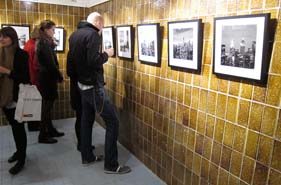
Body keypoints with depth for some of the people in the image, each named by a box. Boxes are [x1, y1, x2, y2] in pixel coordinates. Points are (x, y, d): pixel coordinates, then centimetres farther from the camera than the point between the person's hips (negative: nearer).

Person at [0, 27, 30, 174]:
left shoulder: (21, 54, -11)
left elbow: (25, 77, -15)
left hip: (17, 97, -6)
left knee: (18, 127, 2)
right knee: (13, 126, 18)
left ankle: (21, 159, 15)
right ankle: (19, 151, 35)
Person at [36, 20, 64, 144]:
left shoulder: (43, 42, 14)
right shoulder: (45, 44, -16)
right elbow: (51, 64, -19)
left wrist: (57, 75, 8)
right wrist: (60, 76, -7)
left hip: (45, 77, 10)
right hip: (47, 78, -10)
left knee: (47, 105, 15)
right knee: (47, 106, -3)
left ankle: (50, 130, 27)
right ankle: (43, 136, 7)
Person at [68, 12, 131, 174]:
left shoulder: (74, 35, 11)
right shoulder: (93, 34, -16)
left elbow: (72, 58, 18)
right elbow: (93, 61, -26)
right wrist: (106, 54, -10)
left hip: (82, 84, 10)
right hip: (93, 86, -10)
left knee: (87, 120, 16)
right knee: (112, 122, -5)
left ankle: (87, 157, 27)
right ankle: (111, 165, 1)